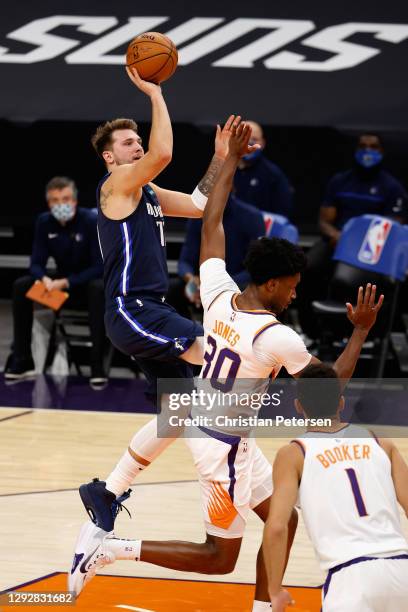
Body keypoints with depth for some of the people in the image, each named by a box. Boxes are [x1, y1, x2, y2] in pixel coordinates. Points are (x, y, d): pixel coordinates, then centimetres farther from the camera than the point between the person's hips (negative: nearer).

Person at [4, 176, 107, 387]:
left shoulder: (92, 221, -19)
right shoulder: (44, 222, -6)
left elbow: (100, 267, -21)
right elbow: (37, 263, -6)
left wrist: (66, 282, -30)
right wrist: (45, 279, -30)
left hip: (89, 283, -4)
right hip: (62, 284, 4)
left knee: (99, 288, -39)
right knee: (20, 286, -18)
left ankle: (97, 363, -33)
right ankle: (22, 359, -10)